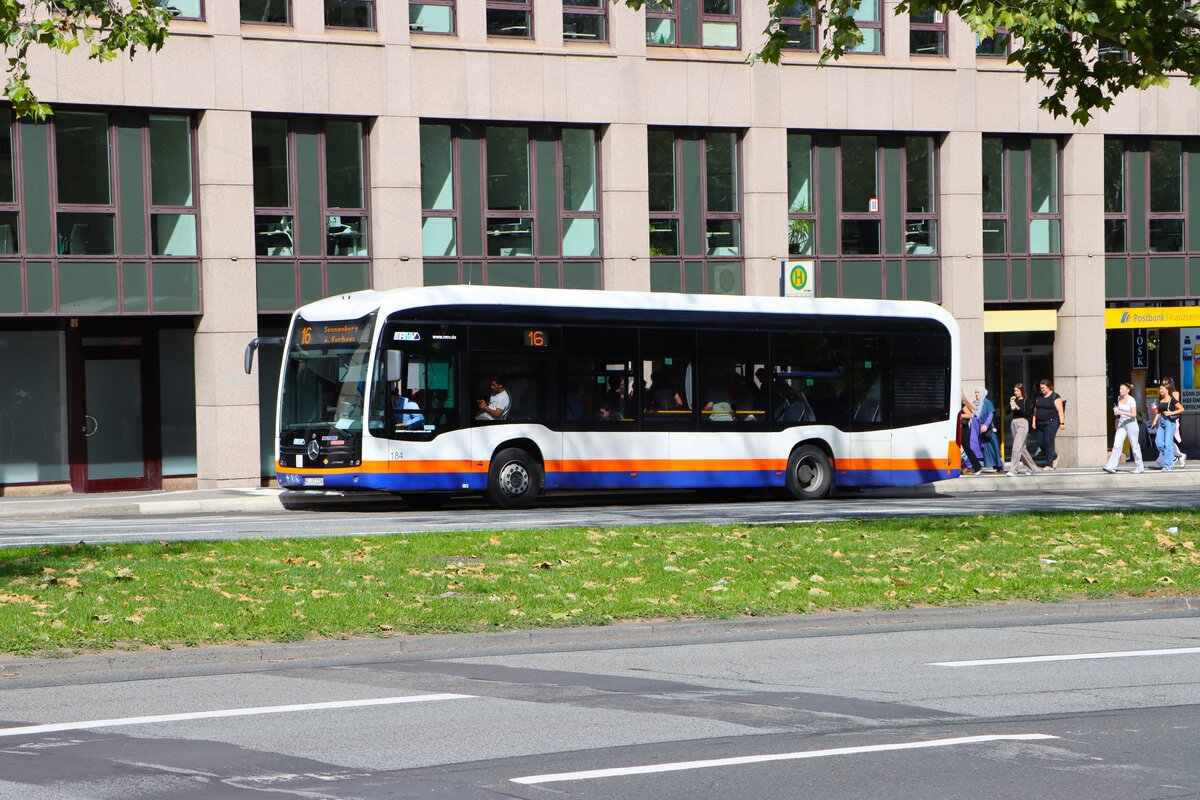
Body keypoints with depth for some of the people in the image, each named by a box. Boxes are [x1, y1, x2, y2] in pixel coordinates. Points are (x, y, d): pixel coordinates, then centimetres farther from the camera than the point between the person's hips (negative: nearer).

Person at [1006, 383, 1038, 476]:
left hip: (1022, 423, -7)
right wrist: (1010, 404, -6)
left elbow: (1028, 413, -13)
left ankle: (1013, 470, -16)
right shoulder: (1014, 400, 12)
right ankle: (1032, 467, 26)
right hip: (1014, 423, 7)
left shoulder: (1026, 401, -4)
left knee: (1017, 448, -14)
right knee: (1021, 448, 13)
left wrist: (1018, 407, -18)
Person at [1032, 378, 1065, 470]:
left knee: (1048, 443, -9)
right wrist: (1034, 421, 13)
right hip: (1040, 424, 7)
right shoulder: (1039, 397, 14)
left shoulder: (1055, 396, -5)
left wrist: (1062, 422, -14)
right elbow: (1035, 410, 19)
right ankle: (1054, 457, 27)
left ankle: (1049, 464, -2)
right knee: (1040, 443, 6)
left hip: (1051, 422, -7)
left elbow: (1060, 410, -9)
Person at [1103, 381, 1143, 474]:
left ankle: (1139, 467, 17)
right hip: (1121, 424, 5)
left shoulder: (1131, 400, -13)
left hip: (1131, 424, -5)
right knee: (1117, 445, -6)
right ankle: (1111, 466, -13)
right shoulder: (1119, 398, 6)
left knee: (1134, 446, 4)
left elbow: (1134, 414, -19)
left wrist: (1122, 412, -28)